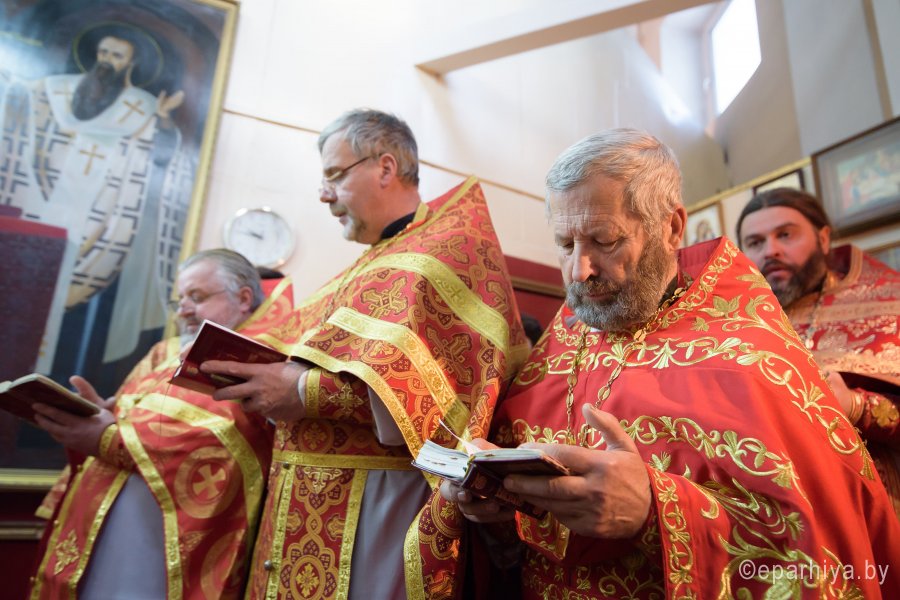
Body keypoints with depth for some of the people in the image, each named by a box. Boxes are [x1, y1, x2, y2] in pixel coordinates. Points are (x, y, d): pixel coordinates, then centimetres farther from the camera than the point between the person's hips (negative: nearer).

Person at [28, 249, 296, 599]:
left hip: (170, 524, -7)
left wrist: (111, 440, -16)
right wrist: (99, 416, -7)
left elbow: (225, 442, -18)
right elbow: (128, 414, 16)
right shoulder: (165, 352, 20)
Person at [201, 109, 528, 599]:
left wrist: (307, 390, -19)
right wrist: (279, 384, 1)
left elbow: (428, 390, -21)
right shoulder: (372, 264, 18)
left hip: (378, 502, -8)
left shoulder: (448, 248, -9)